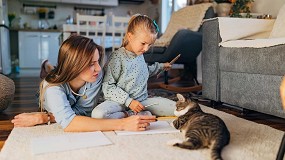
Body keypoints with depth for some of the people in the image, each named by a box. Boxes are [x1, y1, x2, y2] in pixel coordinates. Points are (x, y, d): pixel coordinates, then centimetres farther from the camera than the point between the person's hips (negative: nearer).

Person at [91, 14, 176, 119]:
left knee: (174, 108, -10)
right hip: (121, 102, -6)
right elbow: (108, 87, -15)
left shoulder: (140, 55, 10)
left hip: (142, 100, 6)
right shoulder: (117, 57, -14)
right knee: (98, 114, -36)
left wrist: (160, 66, 31)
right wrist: (128, 101, -20)